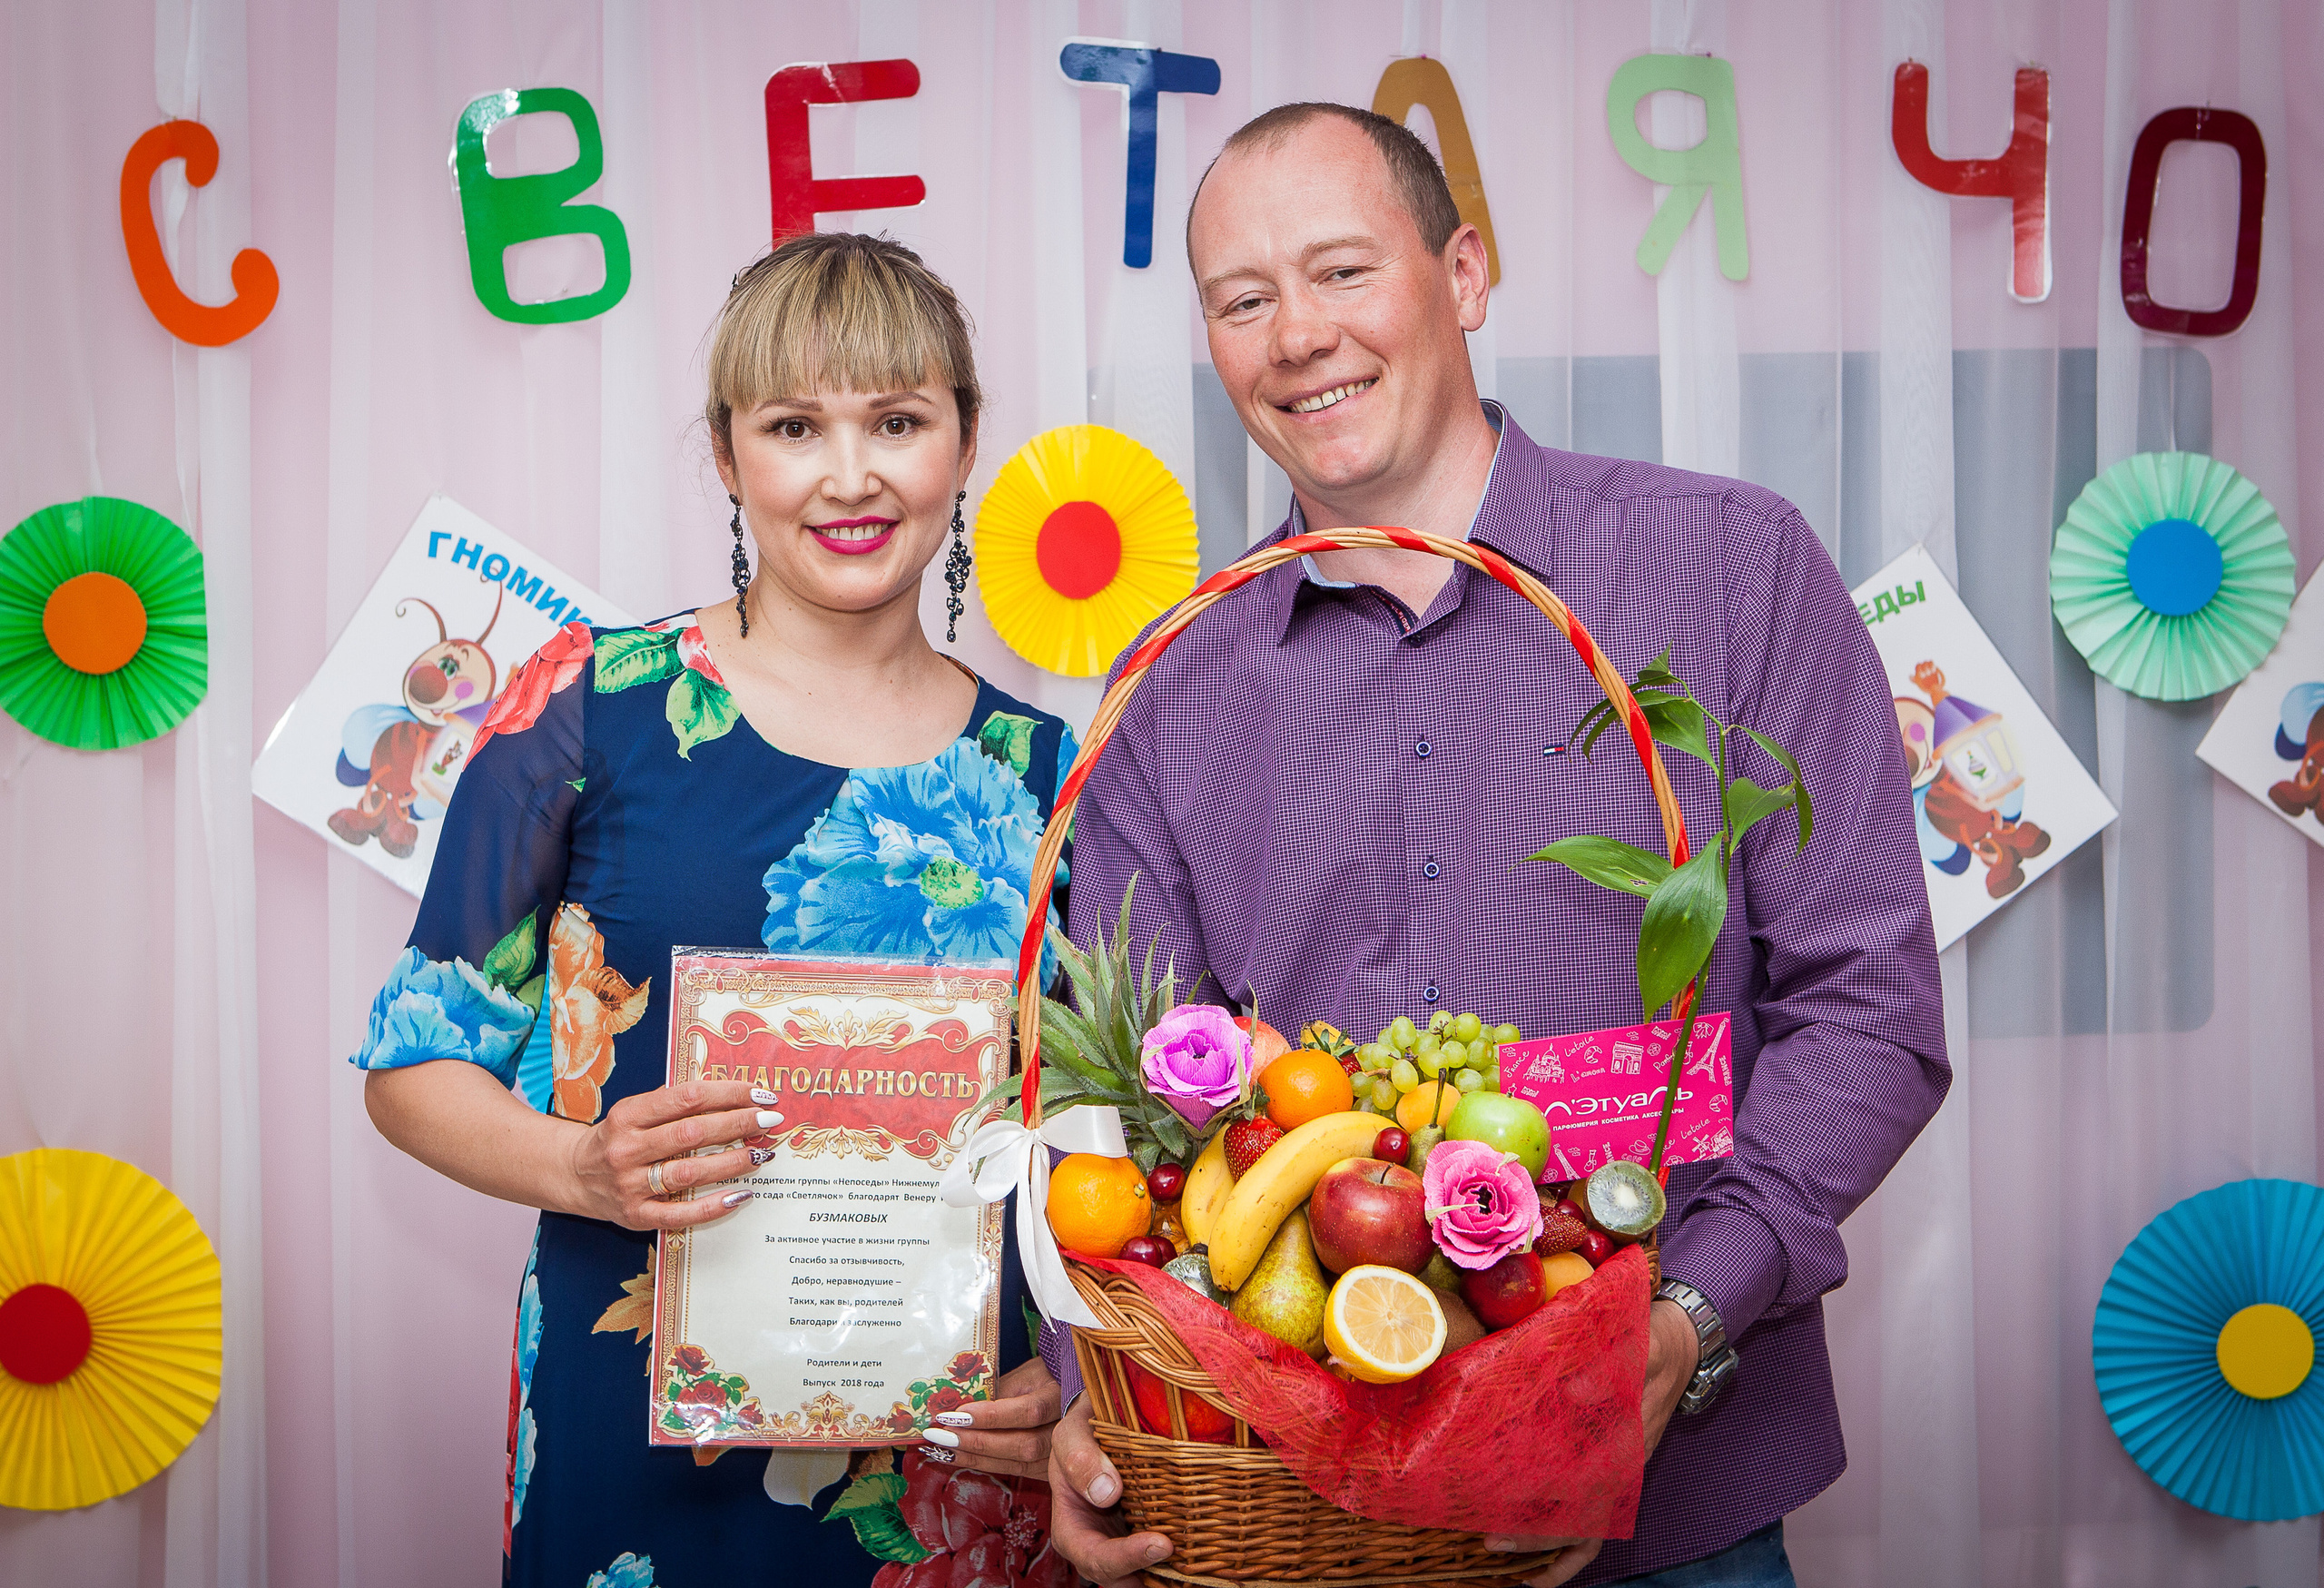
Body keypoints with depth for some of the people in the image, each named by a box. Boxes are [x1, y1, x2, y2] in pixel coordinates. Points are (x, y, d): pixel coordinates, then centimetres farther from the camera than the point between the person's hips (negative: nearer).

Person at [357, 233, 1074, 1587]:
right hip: (637, 1438, -2)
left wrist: (1067, 1378, -7)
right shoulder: (594, 703, -4)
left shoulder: (1039, 770, 3)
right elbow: (416, 1061, 0)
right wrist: (582, 1167, -18)